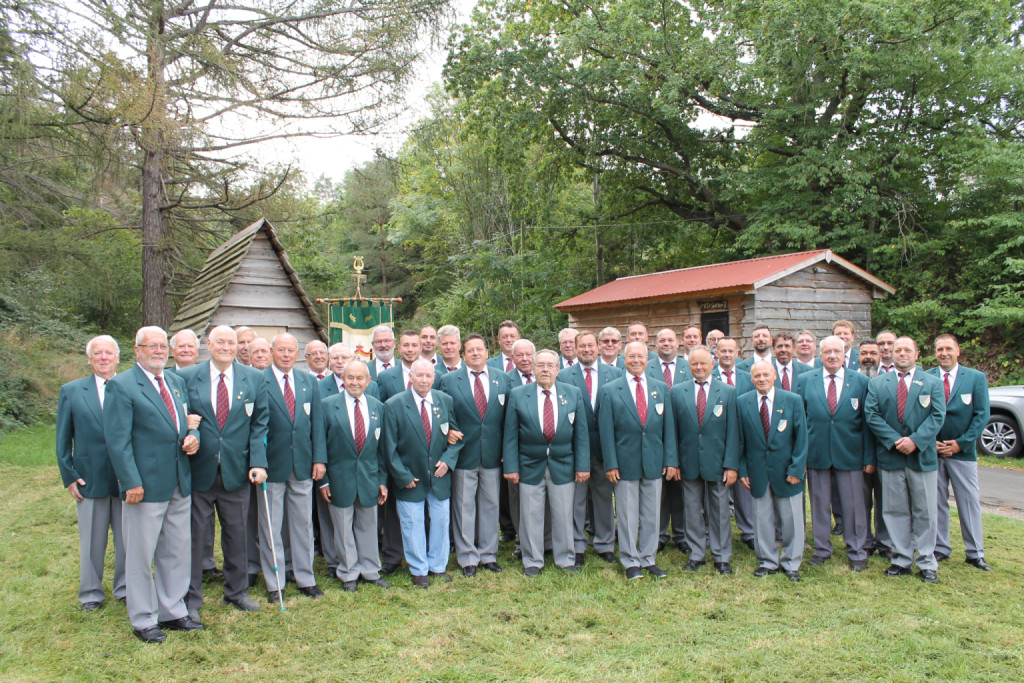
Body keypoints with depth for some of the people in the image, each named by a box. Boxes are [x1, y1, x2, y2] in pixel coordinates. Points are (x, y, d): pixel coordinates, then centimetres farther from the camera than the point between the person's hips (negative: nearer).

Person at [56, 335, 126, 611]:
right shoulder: (71, 391, 3)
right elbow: (63, 440, 5)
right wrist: (69, 477, 0)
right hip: (90, 480, 0)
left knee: (127, 539, 10)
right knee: (92, 541, 12)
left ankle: (125, 588, 27)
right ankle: (91, 593, 28)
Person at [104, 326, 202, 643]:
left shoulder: (177, 382, 13)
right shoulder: (121, 386, -9)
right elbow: (117, 440, -13)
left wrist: (193, 436, -2)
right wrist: (131, 483, -18)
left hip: (180, 485, 7)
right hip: (145, 485, -7)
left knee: (177, 551, 14)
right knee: (141, 555, 6)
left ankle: (173, 611, 28)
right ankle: (143, 620, 20)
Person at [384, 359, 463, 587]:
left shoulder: (445, 401, 0)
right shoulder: (394, 405, -10)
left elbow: (456, 436, 7)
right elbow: (390, 447, -8)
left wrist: (448, 460, -8)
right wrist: (403, 476, -11)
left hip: (439, 475, 3)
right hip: (410, 478, -3)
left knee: (440, 521, 11)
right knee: (413, 525, 7)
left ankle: (438, 566, 29)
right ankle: (419, 570, 24)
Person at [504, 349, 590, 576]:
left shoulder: (573, 394, 3)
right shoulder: (518, 394, -1)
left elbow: (580, 432, 3)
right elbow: (510, 435, -2)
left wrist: (583, 465, -2)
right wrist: (511, 466, -7)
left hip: (563, 466, 1)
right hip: (530, 466, -1)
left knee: (563, 515, 9)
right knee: (531, 516, 7)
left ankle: (565, 559, 26)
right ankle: (532, 561, 22)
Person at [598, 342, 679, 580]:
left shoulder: (661, 388, 8)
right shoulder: (609, 391, -1)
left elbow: (668, 427, 7)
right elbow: (606, 431, -3)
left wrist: (671, 460, 1)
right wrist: (611, 464, -8)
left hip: (654, 462, 3)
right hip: (626, 462, -3)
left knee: (651, 514, 11)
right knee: (627, 515, 5)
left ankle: (648, 559, 24)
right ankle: (630, 562, 18)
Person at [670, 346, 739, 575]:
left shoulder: (728, 392, 1)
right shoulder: (677, 392, 3)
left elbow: (732, 431, -2)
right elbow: (673, 430, 4)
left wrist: (731, 464, -7)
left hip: (717, 462, -1)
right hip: (689, 463, 1)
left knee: (719, 511, 9)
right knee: (692, 511, 9)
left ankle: (722, 557, 22)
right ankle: (697, 554, 22)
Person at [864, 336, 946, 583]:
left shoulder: (932, 382, 6)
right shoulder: (877, 383, 7)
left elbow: (937, 415, -4)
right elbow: (871, 415, -3)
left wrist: (915, 440, -17)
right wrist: (895, 440, -14)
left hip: (923, 456, -1)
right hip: (891, 456, 1)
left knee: (925, 512, 5)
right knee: (896, 511, 7)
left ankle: (927, 563, 16)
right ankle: (901, 560, 17)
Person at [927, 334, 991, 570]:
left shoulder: (976, 378, 1)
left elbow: (982, 415, -2)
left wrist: (960, 443, -9)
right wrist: (930, 442, -9)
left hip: (963, 451, 0)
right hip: (932, 451, 1)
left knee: (970, 502, 4)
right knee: (936, 502, 7)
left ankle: (975, 553, 15)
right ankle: (940, 548, 18)